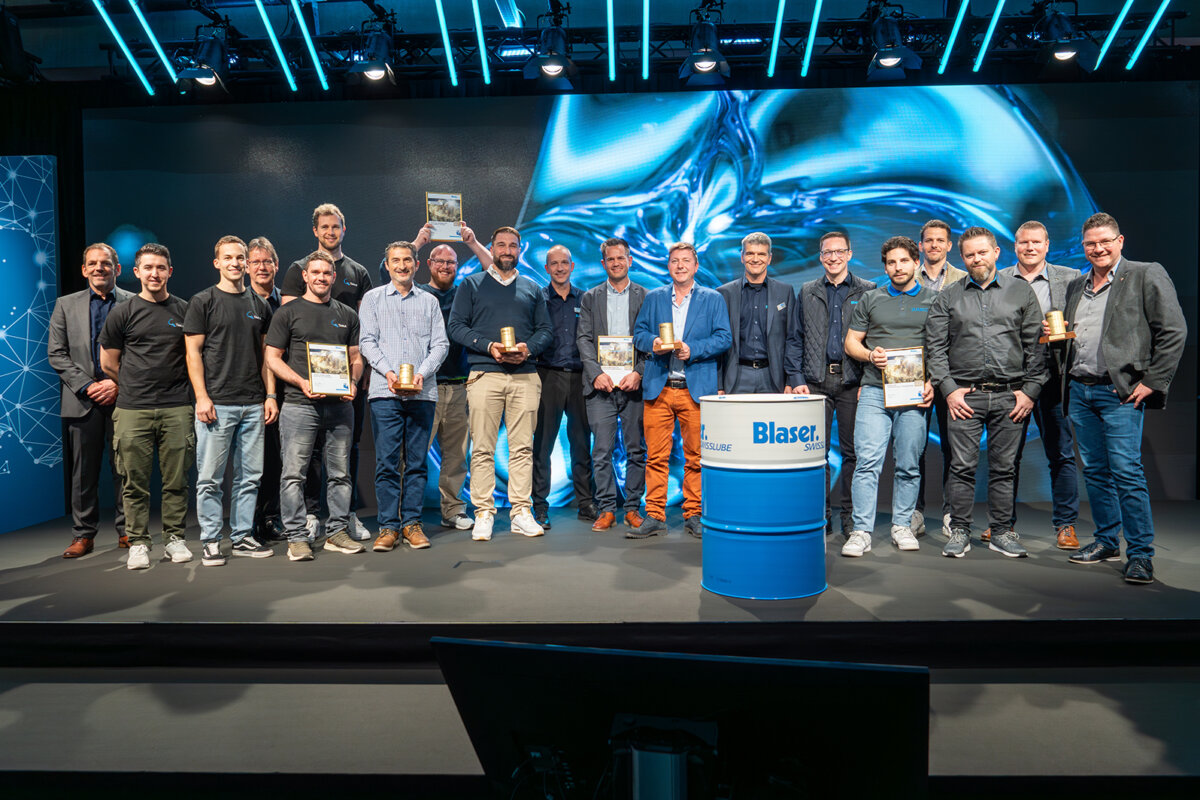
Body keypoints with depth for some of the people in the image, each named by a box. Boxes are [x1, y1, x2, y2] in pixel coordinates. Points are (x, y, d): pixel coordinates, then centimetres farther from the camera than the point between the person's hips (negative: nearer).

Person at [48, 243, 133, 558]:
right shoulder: (66, 305, 11)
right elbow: (56, 353, 6)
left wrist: (119, 384, -10)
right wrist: (87, 386, -6)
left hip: (123, 397, -2)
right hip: (83, 399, 2)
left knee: (124, 468, 3)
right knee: (83, 472, 6)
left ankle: (126, 531, 14)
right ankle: (83, 535, 16)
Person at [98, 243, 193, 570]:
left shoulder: (184, 311, 9)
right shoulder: (123, 313, 6)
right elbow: (108, 362, 11)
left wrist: (173, 387, 13)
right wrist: (134, 387, 14)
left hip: (176, 408, 1)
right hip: (132, 410, 0)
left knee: (176, 479, 3)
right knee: (136, 481, 3)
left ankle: (174, 537, 15)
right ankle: (138, 542, 14)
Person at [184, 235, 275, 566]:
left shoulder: (258, 304, 14)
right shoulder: (203, 302, 2)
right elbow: (193, 352, -3)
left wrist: (270, 395, 7)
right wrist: (201, 396, -12)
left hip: (253, 404, 4)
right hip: (216, 403, -4)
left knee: (250, 476, 8)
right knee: (210, 478, 1)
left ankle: (242, 536, 19)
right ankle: (210, 541, 12)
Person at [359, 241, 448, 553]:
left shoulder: (429, 301, 15)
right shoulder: (373, 298, 13)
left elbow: (440, 344, 7)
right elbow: (367, 342, 4)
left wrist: (422, 373, -9)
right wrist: (388, 372, -11)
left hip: (423, 393, 1)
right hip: (385, 392, -1)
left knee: (417, 462, 3)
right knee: (387, 461, -3)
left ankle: (412, 523, 11)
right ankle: (388, 526, 5)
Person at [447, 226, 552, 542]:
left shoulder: (532, 289, 20)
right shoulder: (471, 284, 13)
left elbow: (545, 330, 14)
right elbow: (457, 326, 4)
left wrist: (528, 348, -7)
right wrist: (489, 346, -11)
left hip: (525, 376, 2)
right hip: (485, 374, -2)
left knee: (522, 446, 1)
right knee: (483, 448, -3)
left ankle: (521, 511, 7)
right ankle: (483, 513, 4)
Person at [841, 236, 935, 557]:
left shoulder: (933, 301, 12)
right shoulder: (870, 300, 13)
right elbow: (851, 342, 13)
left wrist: (933, 381, -4)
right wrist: (870, 355, -8)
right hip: (874, 391, 0)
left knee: (909, 465, 5)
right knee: (867, 462, -7)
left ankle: (902, 526, 18)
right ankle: (861, 531, -3)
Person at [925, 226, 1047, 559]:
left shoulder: (1021, 291, 10)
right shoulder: (947, 298, 9)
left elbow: (1035, 345, 8)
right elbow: (935, 347, 5)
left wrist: (1030, 389, 1)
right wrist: (948, 389, -5)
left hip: (1010, 395, 1)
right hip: (964, 395, -1)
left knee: (1004, 468, 6)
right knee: (962, 466, -1)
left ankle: (1001, 532, 18)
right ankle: (959, 531, 9)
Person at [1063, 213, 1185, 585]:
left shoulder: (1147, 275, -1)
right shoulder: (1076, 287, 17)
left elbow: (1174, 332, -6)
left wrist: (1152, 382, -10)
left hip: (1120, 392, -6)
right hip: (1079, 390, 6)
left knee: (1126, 472, -7)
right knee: (1095, 471, 10)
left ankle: (1140, 553, 2)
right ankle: (1107, 541, 21)